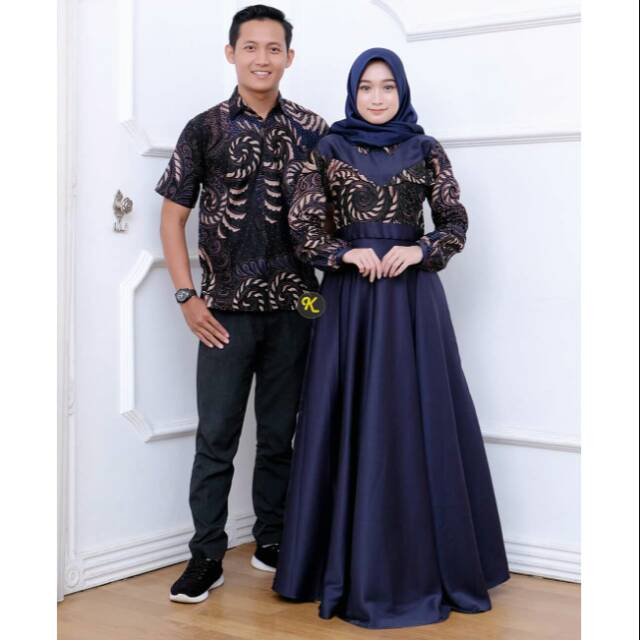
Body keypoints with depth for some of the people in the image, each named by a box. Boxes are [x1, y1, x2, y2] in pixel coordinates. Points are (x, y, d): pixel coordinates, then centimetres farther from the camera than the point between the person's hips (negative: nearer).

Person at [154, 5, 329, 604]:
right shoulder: (204, 130, 1)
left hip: (292, 307, 1)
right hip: (226, 309, -1)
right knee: (216, 436, 2)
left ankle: (271, 541, 25)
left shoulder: (312, 130, 4)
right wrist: (187, 297, -4)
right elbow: (173, 217, 4)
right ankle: (206, 556, 13)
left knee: (279, 432, 11)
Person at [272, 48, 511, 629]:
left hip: (414, 297, 1)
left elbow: (456, 223, 5)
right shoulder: (327, 152, 5)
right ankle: (359, 564, 13)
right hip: (351, 298, 0)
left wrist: (419, 251, -12)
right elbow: (303, 229, 1)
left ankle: (426, 561, 15)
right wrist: (347, 253, -14)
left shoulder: (426, 150, 7)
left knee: (420, 417, 2)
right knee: (354, 421, 1)